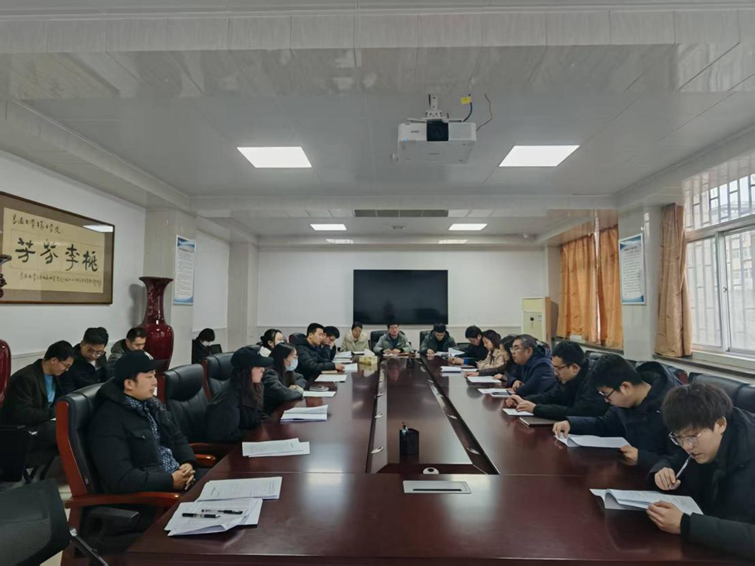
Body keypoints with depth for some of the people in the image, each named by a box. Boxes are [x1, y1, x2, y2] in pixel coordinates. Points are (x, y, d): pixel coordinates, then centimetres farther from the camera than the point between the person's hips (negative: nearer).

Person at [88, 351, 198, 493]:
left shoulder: (151, 403, 10)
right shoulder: (109, 420, -16)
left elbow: (177, 438, 18)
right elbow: (120, 478, -21)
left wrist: (188, 463, -2)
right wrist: (170, 481, -19)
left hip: (177, 474, 8)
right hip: (146, 494, -8)